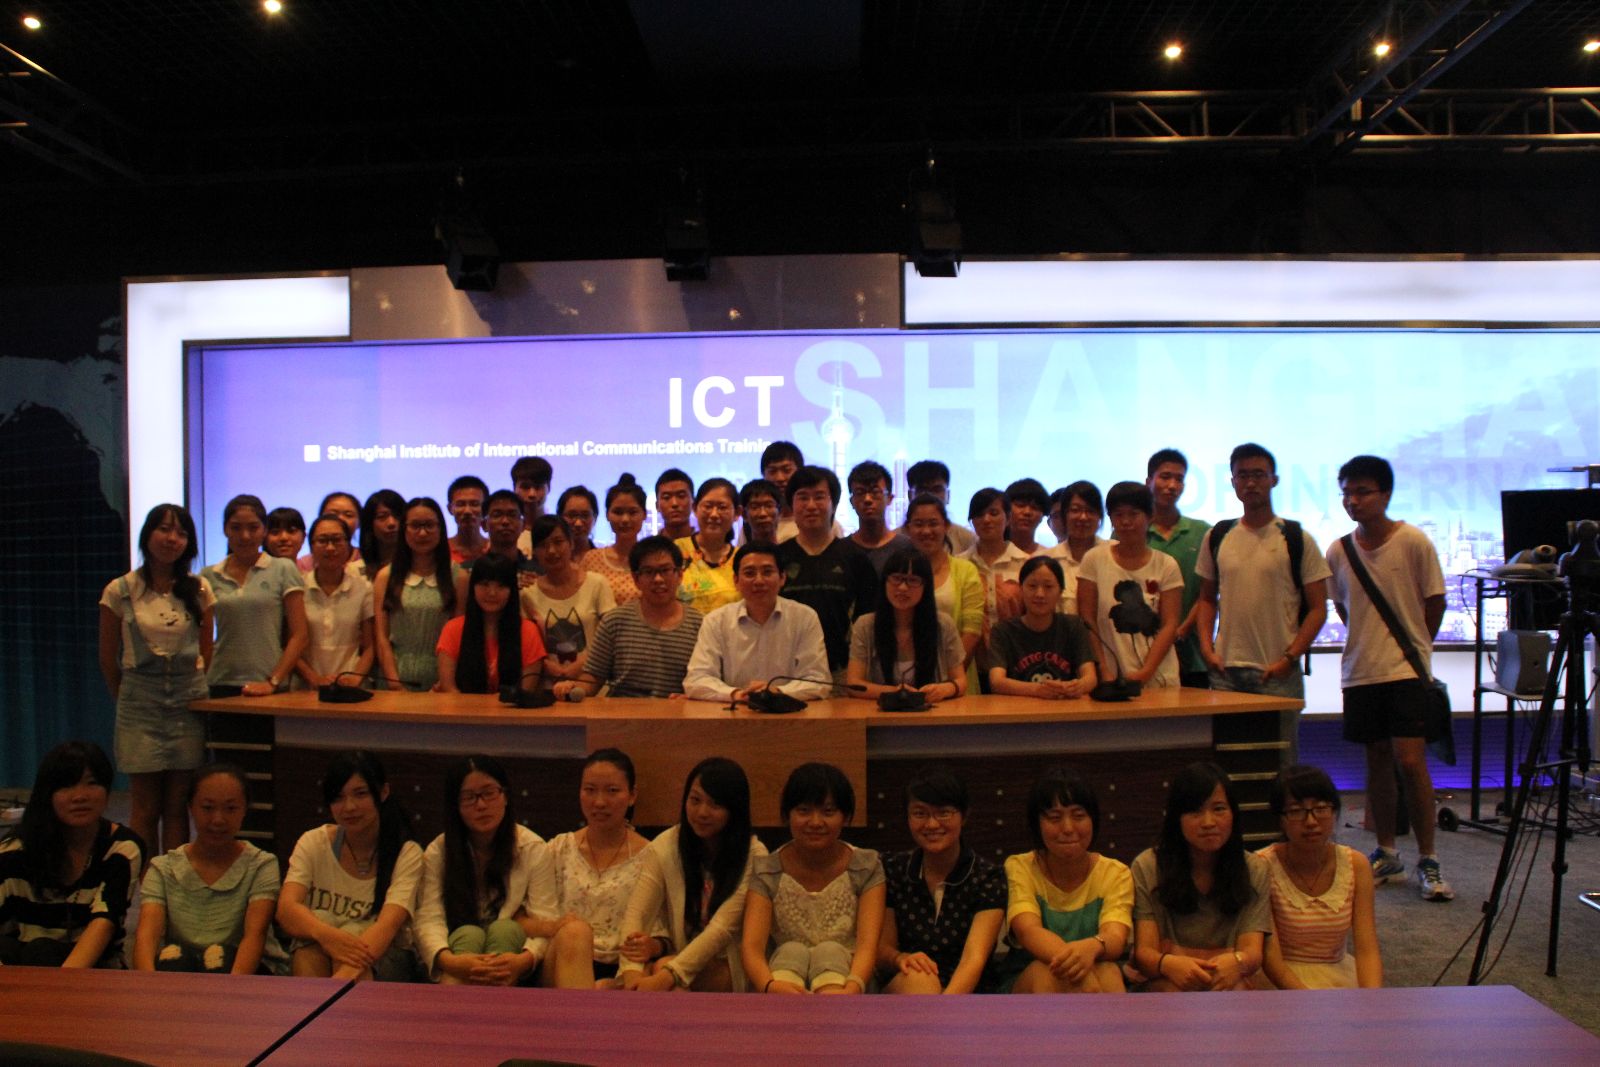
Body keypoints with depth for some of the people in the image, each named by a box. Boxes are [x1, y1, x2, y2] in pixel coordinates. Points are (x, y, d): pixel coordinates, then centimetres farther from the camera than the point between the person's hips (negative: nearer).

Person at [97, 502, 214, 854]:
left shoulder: (199, 590, 4)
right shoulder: (120, 591, 0)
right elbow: (108, 659, 8)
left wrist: (199, 693, 8)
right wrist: (126, 699, 13)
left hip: (189, 700, 1)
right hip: (140, 703, -1)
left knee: (178, 807, 5)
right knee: (144, 807, 2)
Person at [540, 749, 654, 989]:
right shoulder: (559, 850, 12)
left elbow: (661, 933, 5)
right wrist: (550, 927, -14)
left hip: (619, 973, -2)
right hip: (564, 968, 2)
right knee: (575, 930, -33)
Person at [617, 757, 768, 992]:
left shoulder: (753, 856, -11)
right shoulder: (665, 847, -2)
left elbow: (722, 928, -21)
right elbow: (636, 912, -12)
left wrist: (668, 975, -35)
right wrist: (632, 970, -33)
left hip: (728, 969, -2)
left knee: (665, 965, -31)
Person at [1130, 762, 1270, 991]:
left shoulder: (1254, 870, 5)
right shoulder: (1147, 867, -2)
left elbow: (1253, 952, -6)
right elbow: (1143, 952, -10)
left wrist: (1237, 961, -32)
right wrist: (1168, 964, -35)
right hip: (1166, 987, -1)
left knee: (1234, 986, -33)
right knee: (1175, 983, -36)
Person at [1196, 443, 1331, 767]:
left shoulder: (1296, 539, 0)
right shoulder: (1217, 537, 9)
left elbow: (1318, 607, 0)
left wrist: (1289, 657, -11)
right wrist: (1206, 647, 2)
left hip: (1278, 673, -2)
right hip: (1225, 671, 3)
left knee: (1281, 763, 4)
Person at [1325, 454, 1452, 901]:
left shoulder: (1414, 541, -8)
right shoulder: (1337, 551, 2)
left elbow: (1435, 603, 1)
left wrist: (1411, 646, 7)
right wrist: (1372, 643, 11)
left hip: (1407, 668, -4)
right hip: (1360, 671, 4)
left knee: (1410, 760, -9)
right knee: (1377, 762, 11)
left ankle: (1427, 861, 5)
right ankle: (1386, 853, 24)